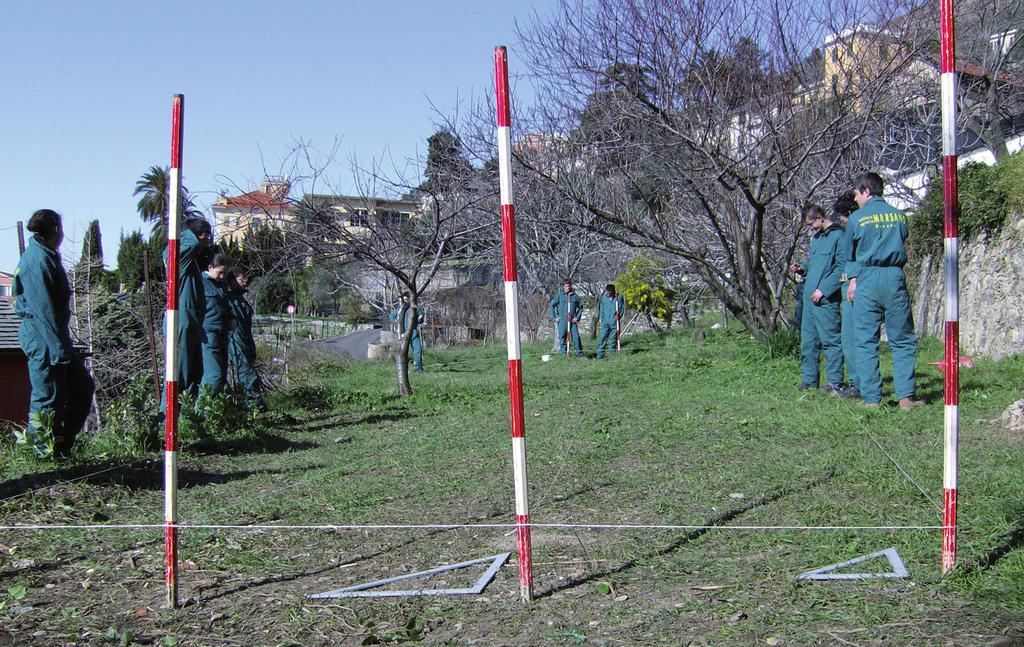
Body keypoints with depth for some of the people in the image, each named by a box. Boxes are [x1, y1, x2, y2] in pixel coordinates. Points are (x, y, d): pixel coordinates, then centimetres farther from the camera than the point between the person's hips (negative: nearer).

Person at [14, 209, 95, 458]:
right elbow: (44, 310, -21)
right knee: (48, 399, -3)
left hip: (56, 338, 11)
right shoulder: (39, 260, -17)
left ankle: (62, 445, 20)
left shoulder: (46, 256, 15)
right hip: (45, 341, -11)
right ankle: (46, 453, 7)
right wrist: (59, 349, -22)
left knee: (83, 386, 15)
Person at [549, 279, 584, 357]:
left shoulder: (575, 296, 7)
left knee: (576, 337, -4)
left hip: (572, 321, 1)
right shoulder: (559, 296, 2)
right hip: (562, 321, -1)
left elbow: (580, 307, 17)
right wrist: (554, 317, 1)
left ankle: (579, 353, 2)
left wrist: (577, 317, 9)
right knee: (562, 338, 1)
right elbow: (551, 305, 5)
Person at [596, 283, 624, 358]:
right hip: (605, 321, 2)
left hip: (614, 322, -2)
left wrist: (617, 317, -7)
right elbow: (601, 309, 14)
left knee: (613, 338, 1)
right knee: (603, 337, -2)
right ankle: (600, 354, -3)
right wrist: (602, 318, 5)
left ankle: (611, 354, 6)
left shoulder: (619, 297, 0)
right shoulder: (604, 297, 9)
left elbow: (622, 308, 2)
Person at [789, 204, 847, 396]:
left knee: (830, 340, -6)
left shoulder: (838, 236, -9)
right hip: (809, 296, 9)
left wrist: (823, 289, -18)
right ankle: (809, 379, 19)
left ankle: (834, 383, -3)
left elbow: (841, 268, -15)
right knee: (808, 340, 11)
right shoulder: (816, 238, 19)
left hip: (826, 299, -9)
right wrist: (802, 269, 10)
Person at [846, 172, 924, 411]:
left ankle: (871, 398, 1)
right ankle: (906, 396, 0)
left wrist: (853, 278, 21)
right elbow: (902, 246, 16)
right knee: (903, 340, 6)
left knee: (866, 342, 3)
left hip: (867, 280, -2)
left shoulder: (857, 218, 2)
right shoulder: (899, 216, 9)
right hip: (895, 278, 2)